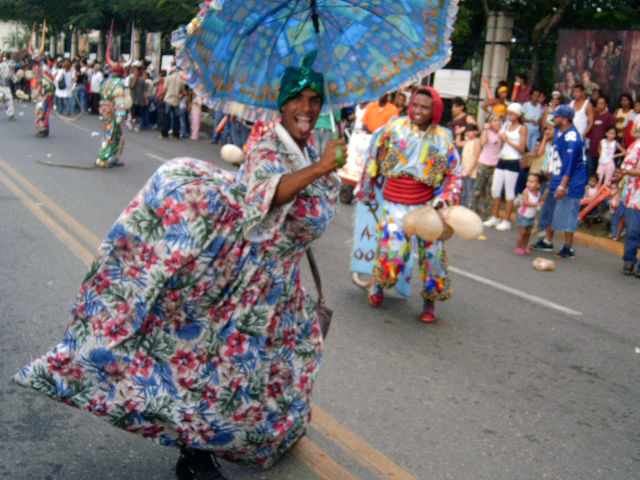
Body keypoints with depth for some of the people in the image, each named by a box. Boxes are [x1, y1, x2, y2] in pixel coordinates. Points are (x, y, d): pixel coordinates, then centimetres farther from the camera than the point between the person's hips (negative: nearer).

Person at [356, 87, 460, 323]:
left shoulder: (443, 138, 1)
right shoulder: (394, 127, -2)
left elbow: (454, 174, 7)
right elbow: (374, 156, 9)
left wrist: (446, 199, -9)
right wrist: (367, 188, 12)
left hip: (427, 203, 2)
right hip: (396, 203, -1)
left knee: (432, 252, 0)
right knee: (392, 251, -9)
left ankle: (430, 303, 19)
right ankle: (377, 285, 23)